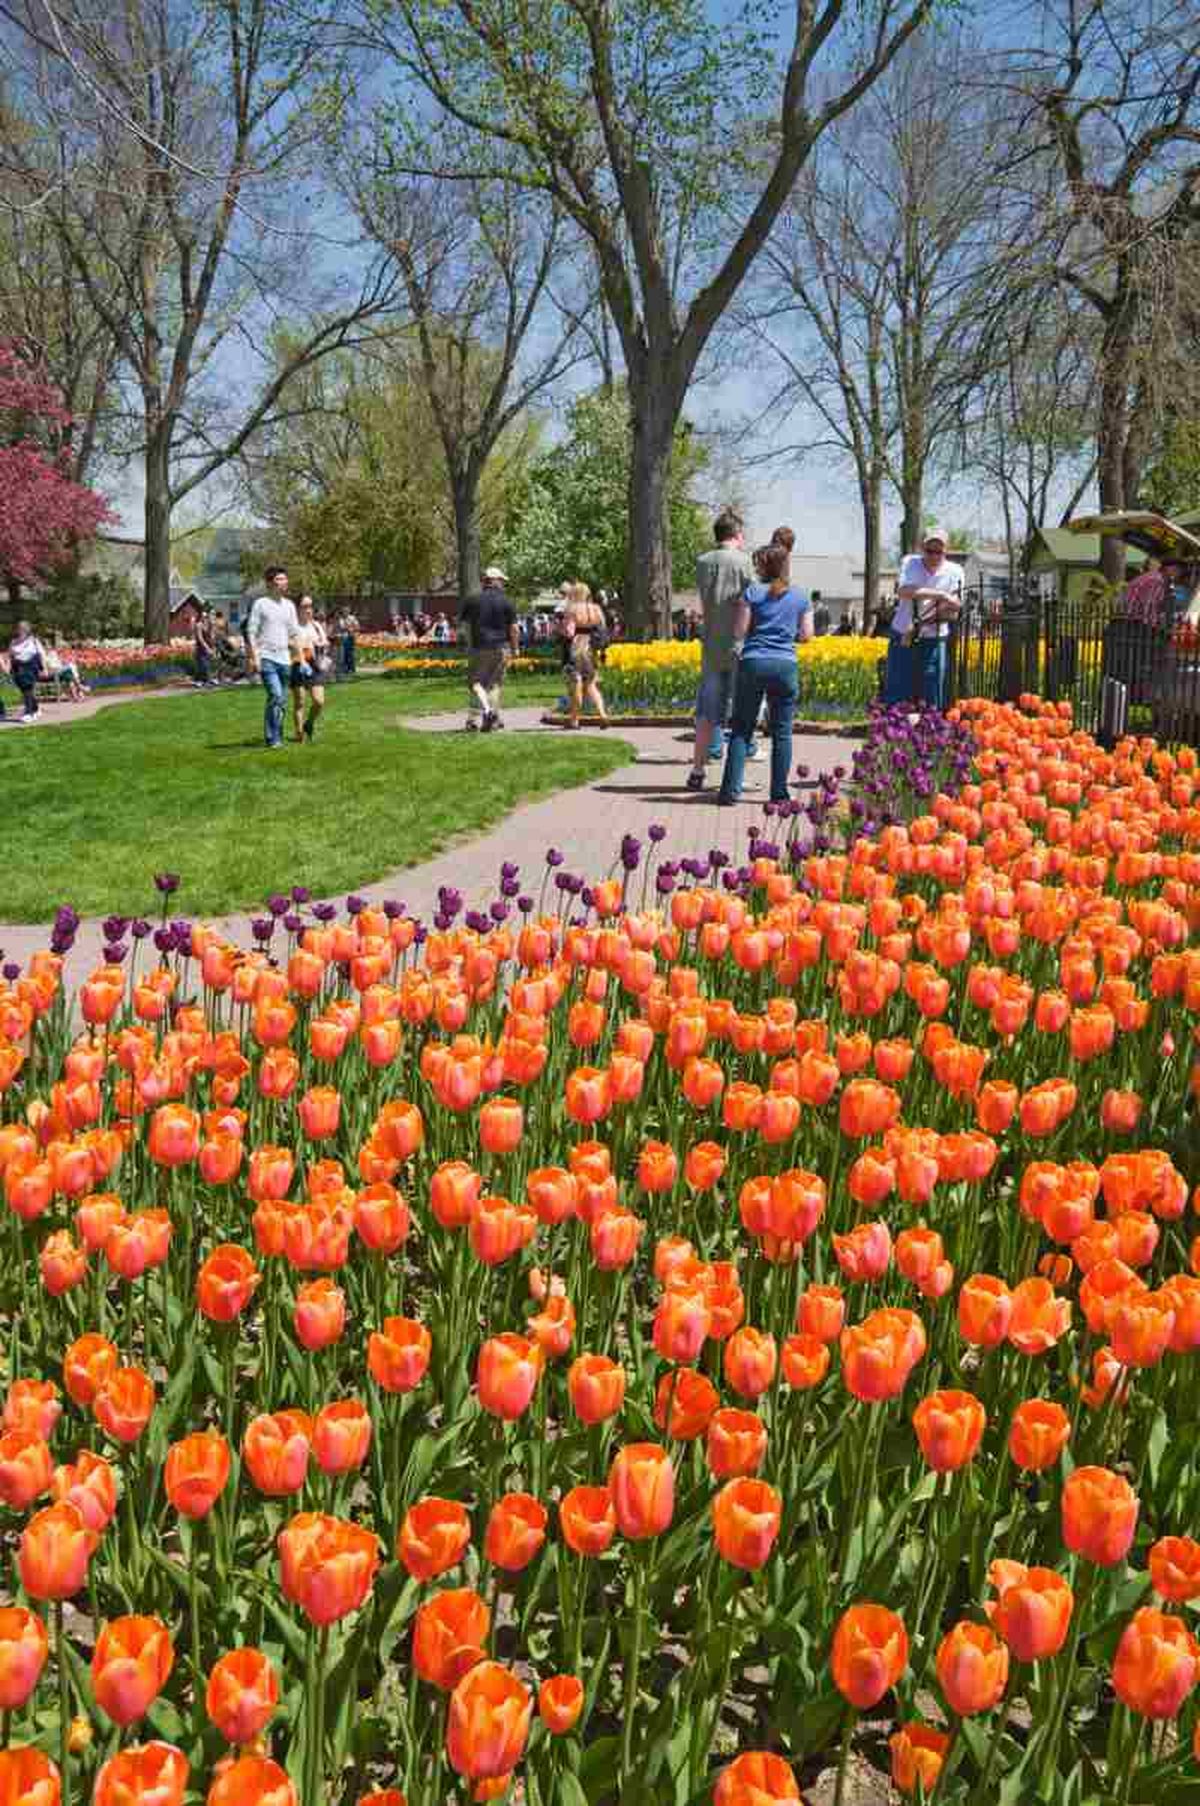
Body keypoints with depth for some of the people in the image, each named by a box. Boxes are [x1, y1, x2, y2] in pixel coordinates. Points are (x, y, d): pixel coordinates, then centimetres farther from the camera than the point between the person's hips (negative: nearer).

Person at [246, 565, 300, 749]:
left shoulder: (289, 605, 15)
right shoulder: (260, 604, 0)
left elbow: (294, 634, 19)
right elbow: (251, 633, -2)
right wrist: (254, 657, -11)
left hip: (284, 658, 5)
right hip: (266, 658, -5)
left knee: (282, 701, 7)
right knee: (276, 695, -17)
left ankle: (277, 738, 16)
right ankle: (272, 739, -11)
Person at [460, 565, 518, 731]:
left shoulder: (472, 601, 4)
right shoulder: (506, 602, -1)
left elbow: (465, 626, 6)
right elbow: (513, 628, -2)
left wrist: (471, 645, 17)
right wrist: (514, 648, 9)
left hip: (479, 648, 0)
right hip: (501, 648, 0)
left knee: (476, 681, 7)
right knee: (495, 683, 9)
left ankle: (486, 709, -17)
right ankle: (491, 722, 8)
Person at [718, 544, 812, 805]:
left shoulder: (752, 592, 0)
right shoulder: (801, 597, 8)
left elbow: (740, 631, -3)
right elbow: (807, 635, 7)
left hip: (752, 663, -1)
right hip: (785, 665, 1)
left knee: (742, 729, 5)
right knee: (782, 732, 7)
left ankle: (730, 790, -1)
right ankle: (779, 793, 6)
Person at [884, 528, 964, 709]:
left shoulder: (954, 572, -4)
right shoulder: (910, 563, -4)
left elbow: (953, 613, -6)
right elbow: (903, 591, -24)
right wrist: (940, 594, -29)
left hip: (933, 641, 0)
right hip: (903, 638, 0)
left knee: (930, 700, 4)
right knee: (895, 696, 1)